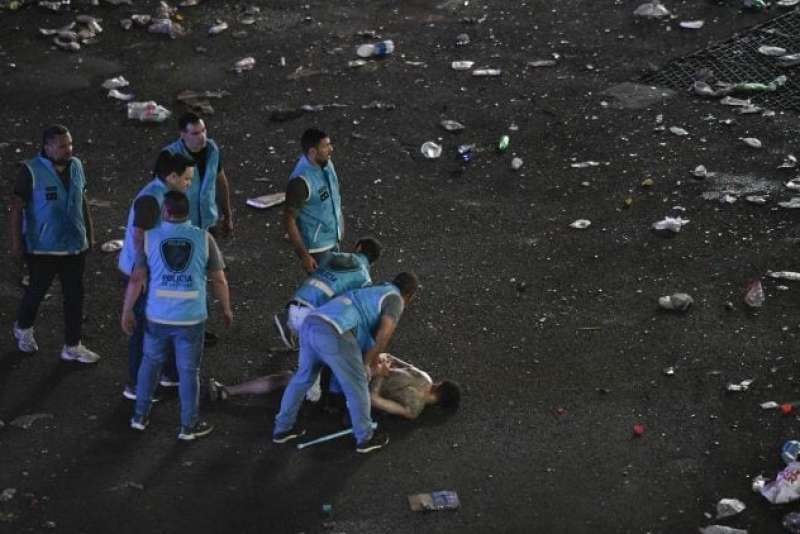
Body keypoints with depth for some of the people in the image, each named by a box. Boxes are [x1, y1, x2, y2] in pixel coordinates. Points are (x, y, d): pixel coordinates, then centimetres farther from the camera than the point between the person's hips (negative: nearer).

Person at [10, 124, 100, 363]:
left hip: (75, 245, 5)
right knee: (36, 290, 13)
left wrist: (89, 229, 14)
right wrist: (16, 242, -13)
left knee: (75, 295, 7)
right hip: (42, 247, -4)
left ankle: (72, 347, 18)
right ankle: (23, 329, 41)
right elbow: (17, 207, -12)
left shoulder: (76, 166, 0)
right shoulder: (31, 171, -17)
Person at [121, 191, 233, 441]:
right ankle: (189, 426, 17)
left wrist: (127, 311, 8)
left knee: (150, 363, 20)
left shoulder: (150, 237, -4)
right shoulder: (204, 238, -5)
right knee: (188, 371, 9)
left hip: (157, 317, 1)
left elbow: (136, 279, -3)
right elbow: (219, 280, -1)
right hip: (192, 318, -1)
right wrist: (226, 308, 14)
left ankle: (140, 415, 29)